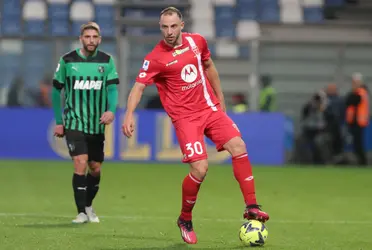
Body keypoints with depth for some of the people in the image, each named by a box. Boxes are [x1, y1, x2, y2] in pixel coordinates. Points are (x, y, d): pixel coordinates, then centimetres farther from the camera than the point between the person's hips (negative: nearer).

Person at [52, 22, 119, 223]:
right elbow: (56, 91, 5)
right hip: (74, 122, -3)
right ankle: (81, 212, -11)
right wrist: (59, 122, 3)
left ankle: (88, 206, 33)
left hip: (97, 124, 3)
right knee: (81, 163, -17)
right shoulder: (67, 61, -3)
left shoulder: (106, 61, 1)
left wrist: (111, 110, -26)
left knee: (95, 168, 10)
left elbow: (112, 88, -6)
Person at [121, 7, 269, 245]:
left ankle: (251, 207, -6)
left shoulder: (197, 41, 3)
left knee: (238, 147, -13)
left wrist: (221, 101, 22)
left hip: (210, 108, 5)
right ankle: (185, 220, 7)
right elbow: (139, 87, -13)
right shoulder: (155, 58, -11)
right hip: (185, 117, -5)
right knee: (200, 168, -16)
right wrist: (129, 115, -29)